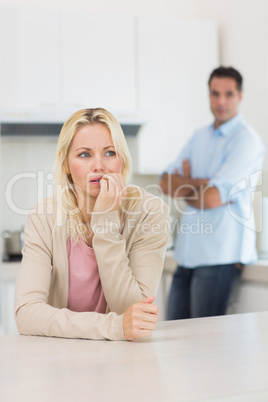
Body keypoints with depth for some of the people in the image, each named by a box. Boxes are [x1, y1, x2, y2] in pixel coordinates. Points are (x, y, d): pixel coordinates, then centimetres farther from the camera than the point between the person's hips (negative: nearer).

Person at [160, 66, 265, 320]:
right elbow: (165, 184, 7)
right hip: (188, 252, 7)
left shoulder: (246, 140, -9)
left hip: (220, 255, -7)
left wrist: (183, 186, 0)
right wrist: (199, 183, -10)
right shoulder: (199, 137, 16)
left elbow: (213, 198, -18)